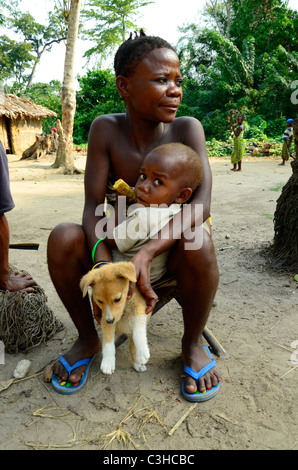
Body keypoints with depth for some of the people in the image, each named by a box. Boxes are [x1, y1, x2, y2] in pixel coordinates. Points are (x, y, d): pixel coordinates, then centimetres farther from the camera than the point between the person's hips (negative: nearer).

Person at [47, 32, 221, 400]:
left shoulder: (186, 128, -14)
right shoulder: (106, 129, -11)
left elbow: (201, 204, -25)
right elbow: (94, 207, -16)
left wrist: (147, 253, -38)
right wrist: (107, 269, -33)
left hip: (170, 250, -1)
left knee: (198, 241, -33)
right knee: (62, 237, -23)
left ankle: (193, 342, -5)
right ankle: (88, 338, 1)